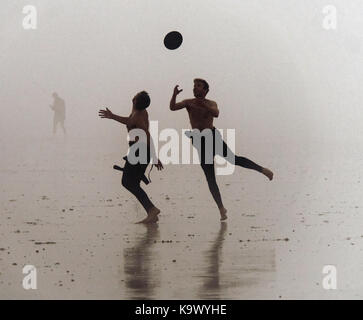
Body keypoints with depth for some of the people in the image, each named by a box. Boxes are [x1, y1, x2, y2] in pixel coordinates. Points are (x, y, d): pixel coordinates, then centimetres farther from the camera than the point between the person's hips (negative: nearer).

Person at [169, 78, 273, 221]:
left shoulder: (211, 104, 3)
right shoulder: (188, 102, 7)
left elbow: (216, 113, -20)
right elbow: (173, 107, -9)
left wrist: (204, 105, -38)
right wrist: (174, 95, -28)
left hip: (213, 136, -1)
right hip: (200, 143, 1)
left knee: (233, 159, -19)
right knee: (210, 178, -1)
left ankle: (262, 169, -4)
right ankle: (221, 209, 4)